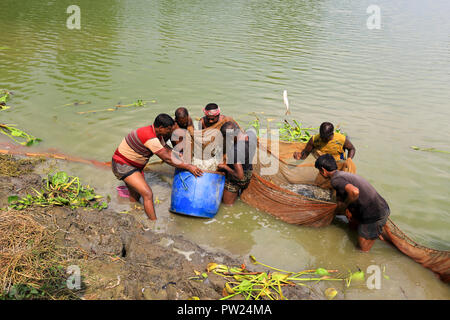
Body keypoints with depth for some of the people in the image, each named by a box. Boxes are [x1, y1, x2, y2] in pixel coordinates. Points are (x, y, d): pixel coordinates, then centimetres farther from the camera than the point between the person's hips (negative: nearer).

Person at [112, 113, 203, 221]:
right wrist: (188, 167, -23)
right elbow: (167, 158, -27)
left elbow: (167, 151, 12)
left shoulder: (158, 135, 1)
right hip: (122, 165, -11)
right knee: (148, 194, -16)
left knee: (135, 196, 18)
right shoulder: (150, 137, -30)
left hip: (135, 165, 11)